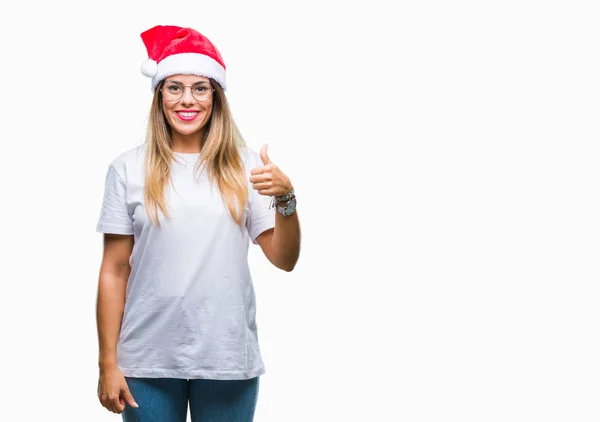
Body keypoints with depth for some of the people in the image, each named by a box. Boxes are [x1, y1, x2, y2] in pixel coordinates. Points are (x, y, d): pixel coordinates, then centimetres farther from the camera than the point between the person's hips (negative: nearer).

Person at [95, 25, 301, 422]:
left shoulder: (245, 166, 1)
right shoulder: (129, 169, -2)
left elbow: (285, 260, -1)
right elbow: (114, 272, 0)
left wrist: (286, 198, -17)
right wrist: (108, 362, -1)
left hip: (228, 358, 1)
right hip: (148, 359, -1)